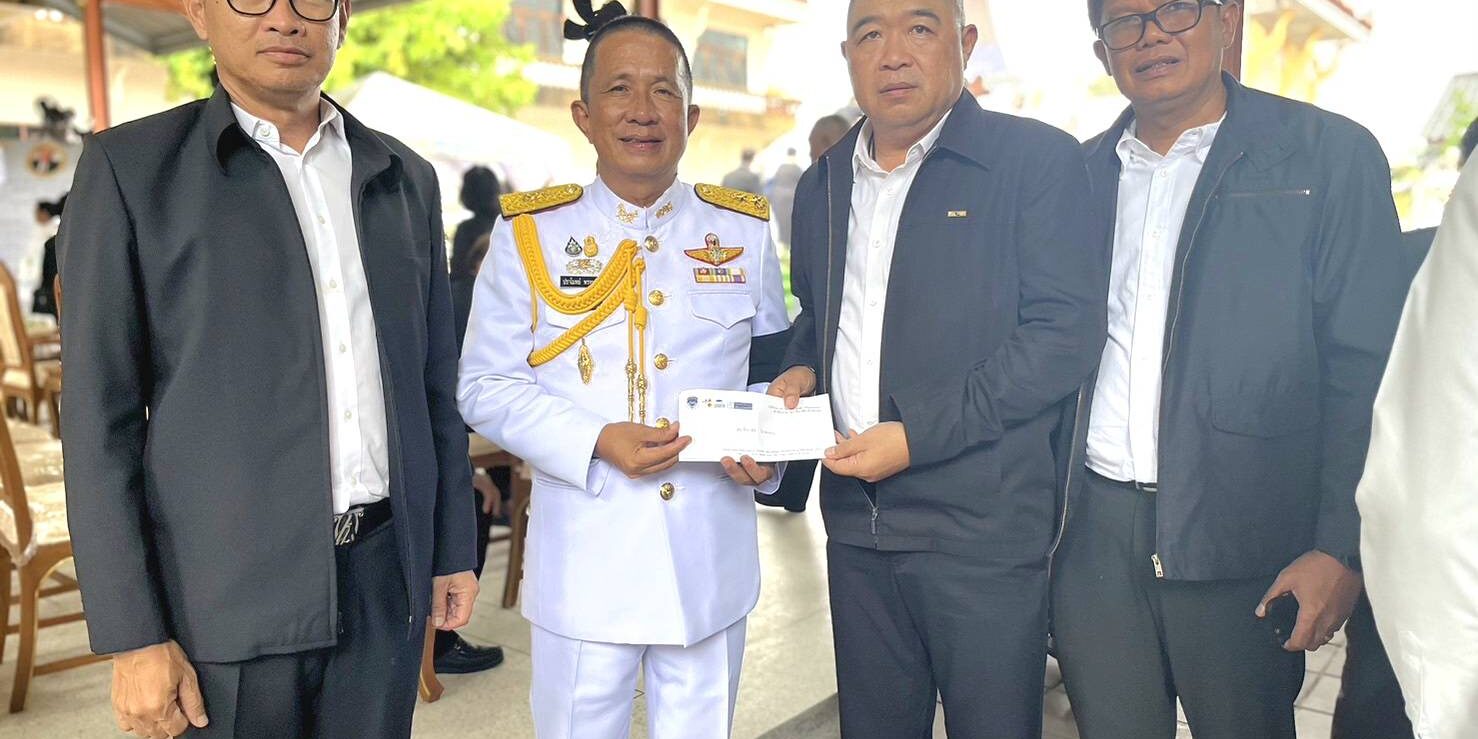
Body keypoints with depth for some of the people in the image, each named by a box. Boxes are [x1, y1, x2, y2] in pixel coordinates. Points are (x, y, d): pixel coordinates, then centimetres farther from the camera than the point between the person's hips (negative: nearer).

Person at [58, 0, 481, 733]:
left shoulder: (405, 179, 8)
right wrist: (132, 634, -9)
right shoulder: (131, 166, -3)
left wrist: (452, 548, 10)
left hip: (383, 578, 4)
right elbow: (101, 416, -5)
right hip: (227, 591, -3)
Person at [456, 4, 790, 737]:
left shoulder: (743, 229, 5)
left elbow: (771, 369, 11)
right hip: (584, 559, -2)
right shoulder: (529, 231, -2)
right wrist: (597, 442, -17)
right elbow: (486, 386, -2)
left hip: (710, 557, 2)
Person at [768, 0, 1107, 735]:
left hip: (984, 528, -5)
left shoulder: (1038, 159, -6)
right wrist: (802, 369, 3)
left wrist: (919, 435, -18)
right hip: (857, 522, 5)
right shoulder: (822, 186, 12)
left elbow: (1066, 331, -13)